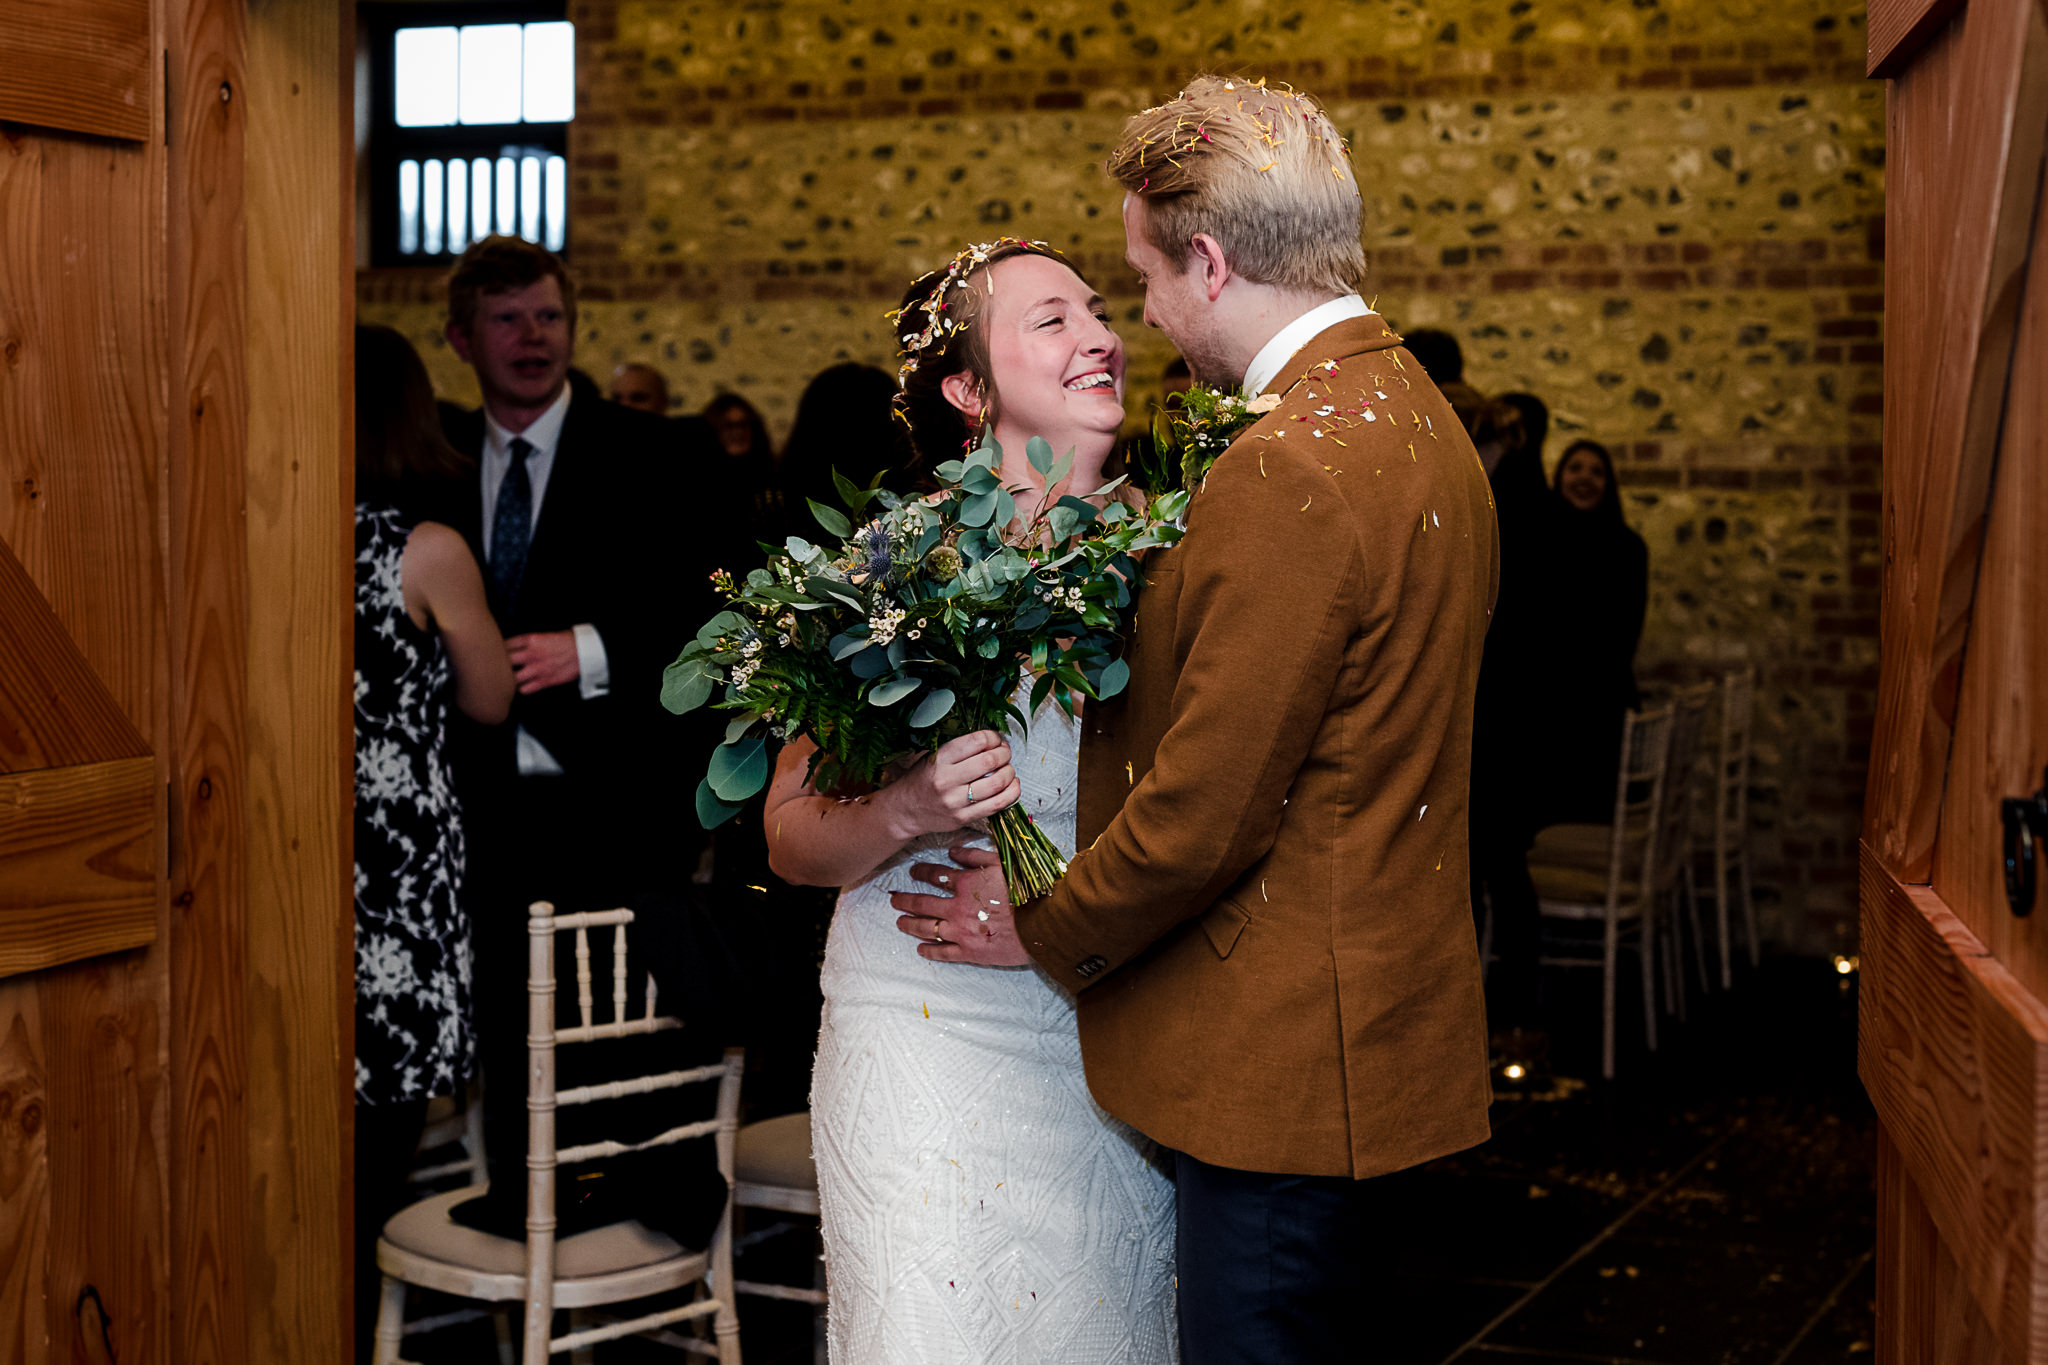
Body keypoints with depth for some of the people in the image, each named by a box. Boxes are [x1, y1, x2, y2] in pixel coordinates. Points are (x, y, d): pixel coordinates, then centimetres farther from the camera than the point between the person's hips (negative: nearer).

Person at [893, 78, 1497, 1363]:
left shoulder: (1290, 472, -22)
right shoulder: (1420, 416, 10)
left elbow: (1204, 810, -20)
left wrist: (1042, 930, -5)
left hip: (1288, 1057, -10)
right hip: (1386, 1024, 10)